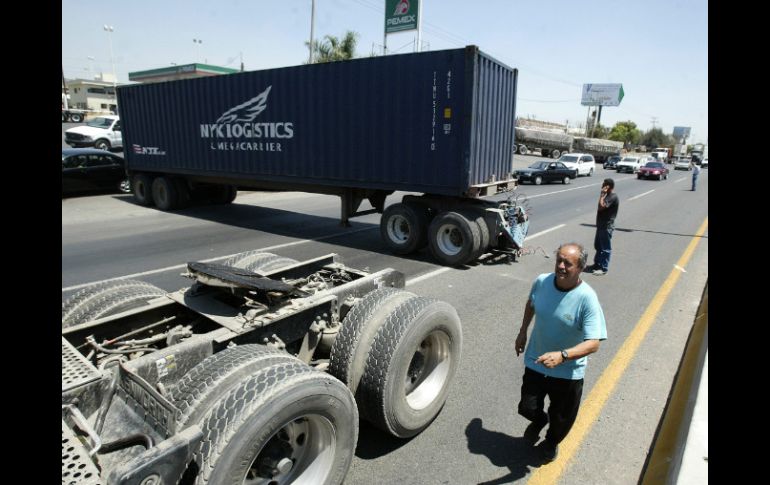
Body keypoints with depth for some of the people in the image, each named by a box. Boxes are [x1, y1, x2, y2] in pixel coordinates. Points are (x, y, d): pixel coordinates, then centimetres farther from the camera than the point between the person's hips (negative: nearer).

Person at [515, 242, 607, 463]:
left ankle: (551, 442, 53)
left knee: (561, 417, 19)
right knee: (527, 408, 12)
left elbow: (593, 343, -28)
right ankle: (539, 420, 49)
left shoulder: (587, 298, -26)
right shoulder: (541, 281, -13)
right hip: (535, 362, 3)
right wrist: (522, 332, 11)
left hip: (568, 372, -2)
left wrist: (562, 356, -42)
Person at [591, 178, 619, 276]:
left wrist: (602, 194, -23)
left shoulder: (613, 197, -19)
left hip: (607, 227, -10)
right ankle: (597, 264, 32)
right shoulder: (608, 195, 13)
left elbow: (601, 206, -29)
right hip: (601, 225, 10)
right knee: (598, 246, 19)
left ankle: (604, 268, 6)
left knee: (605, 248, -1)